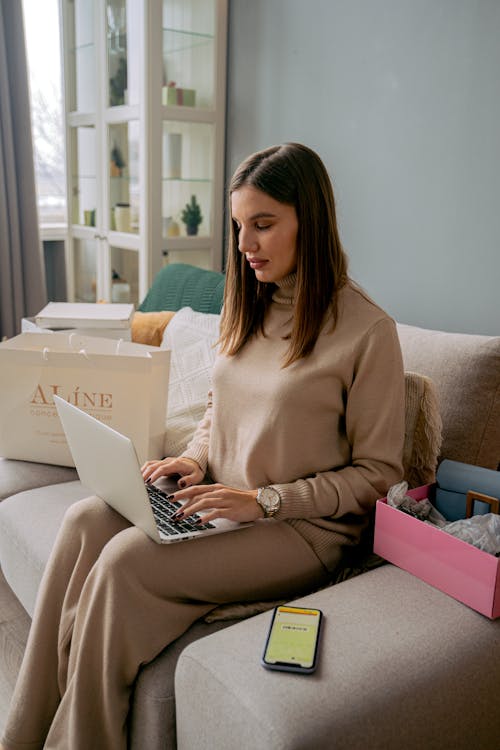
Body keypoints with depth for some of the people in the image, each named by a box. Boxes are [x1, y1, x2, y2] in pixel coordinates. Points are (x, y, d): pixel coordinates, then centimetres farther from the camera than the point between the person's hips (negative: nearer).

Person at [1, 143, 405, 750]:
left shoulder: (367, 330, -13)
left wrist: (264, 500, -17)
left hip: (302, 528, -6)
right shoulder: (246, 306, 10)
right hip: (220, 502, 7)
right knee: (86, 519, -17)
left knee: (126, 559, -25)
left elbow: (377, 474, -10)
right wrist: (195, 459, 0)